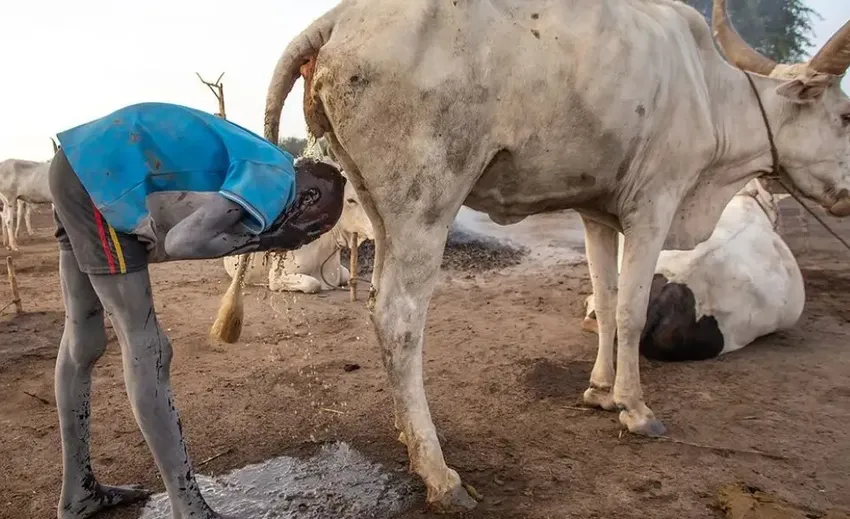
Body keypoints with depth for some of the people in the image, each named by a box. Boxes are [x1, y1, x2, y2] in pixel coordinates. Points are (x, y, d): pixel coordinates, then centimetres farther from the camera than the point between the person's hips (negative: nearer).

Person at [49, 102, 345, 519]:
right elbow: (183, 240, -25)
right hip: (105, 173, -10)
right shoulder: (279, 179, -14)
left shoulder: (263, 167, 13)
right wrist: (254, 240, -10)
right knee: (145, 351, -6)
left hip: (81, 162, 10)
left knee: (82, 339, 14)